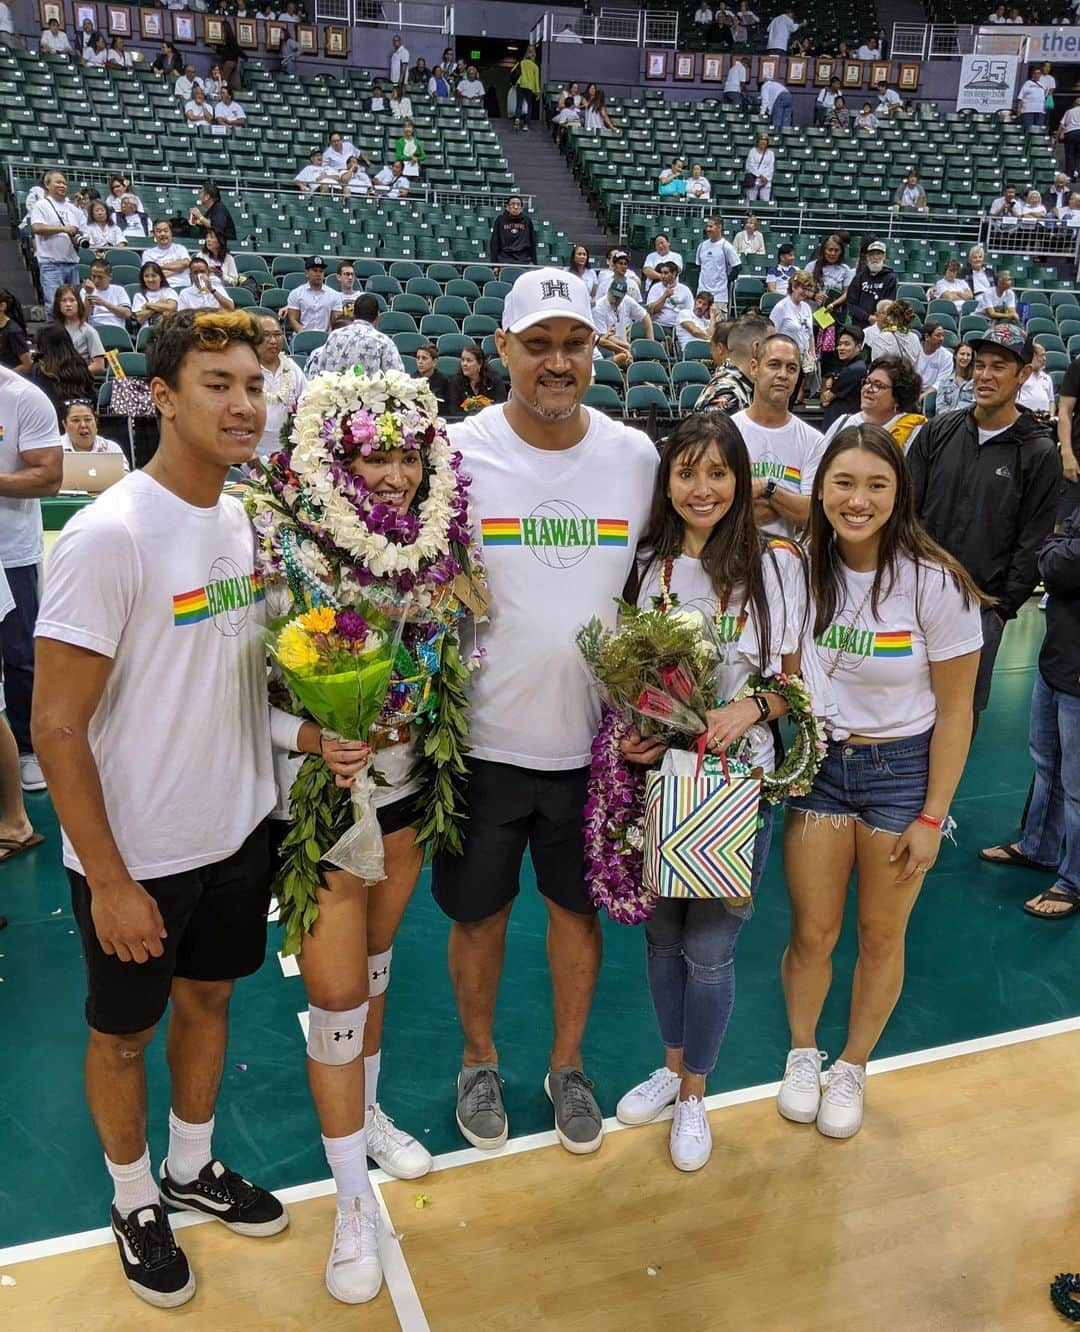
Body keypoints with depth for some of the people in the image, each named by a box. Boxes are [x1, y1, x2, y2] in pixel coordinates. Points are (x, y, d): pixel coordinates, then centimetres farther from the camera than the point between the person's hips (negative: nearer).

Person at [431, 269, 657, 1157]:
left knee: (579, 907, 17)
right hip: (483, 740, -2)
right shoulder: (457, 452, -9)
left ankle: (568, 1064, 41)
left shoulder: (637, 456, -1)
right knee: (479, 912, 15)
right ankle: (480, 1060, 41)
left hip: (594, 742, 2)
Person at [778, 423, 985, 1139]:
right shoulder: (804, 570, -6)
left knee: (881, 937, 11)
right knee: (812, 933, 8)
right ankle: (802, 1055, 35)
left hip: (902, 768, -2)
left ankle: (852, 1069, 35)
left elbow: (954, 710, -9)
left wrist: (932, 818, -9)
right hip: (817, 762, 2)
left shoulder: (937, 583, -15)